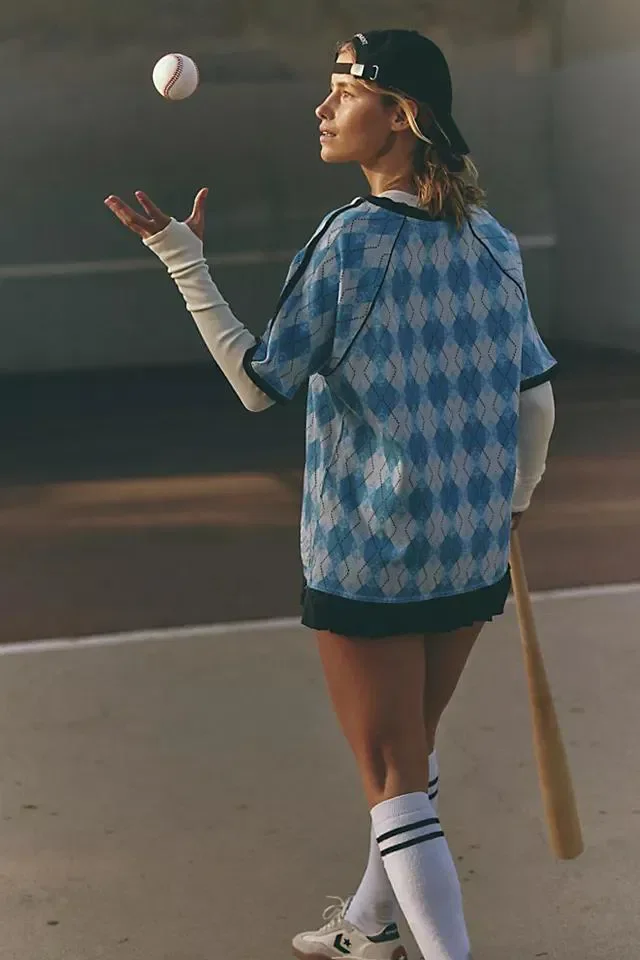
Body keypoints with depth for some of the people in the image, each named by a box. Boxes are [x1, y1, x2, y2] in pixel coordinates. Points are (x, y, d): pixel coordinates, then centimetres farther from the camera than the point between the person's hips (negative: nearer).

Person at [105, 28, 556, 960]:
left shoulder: (353, 239, -16)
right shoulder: (494, 241, 0)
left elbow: (261, 384, -11)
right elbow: (536, 398, 5)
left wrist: (183, 259, -9)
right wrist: (514, 499, 23)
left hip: (366, 557, -6)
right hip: (472, 553, 6)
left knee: (394, 781, 5)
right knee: (413, 752, 24)